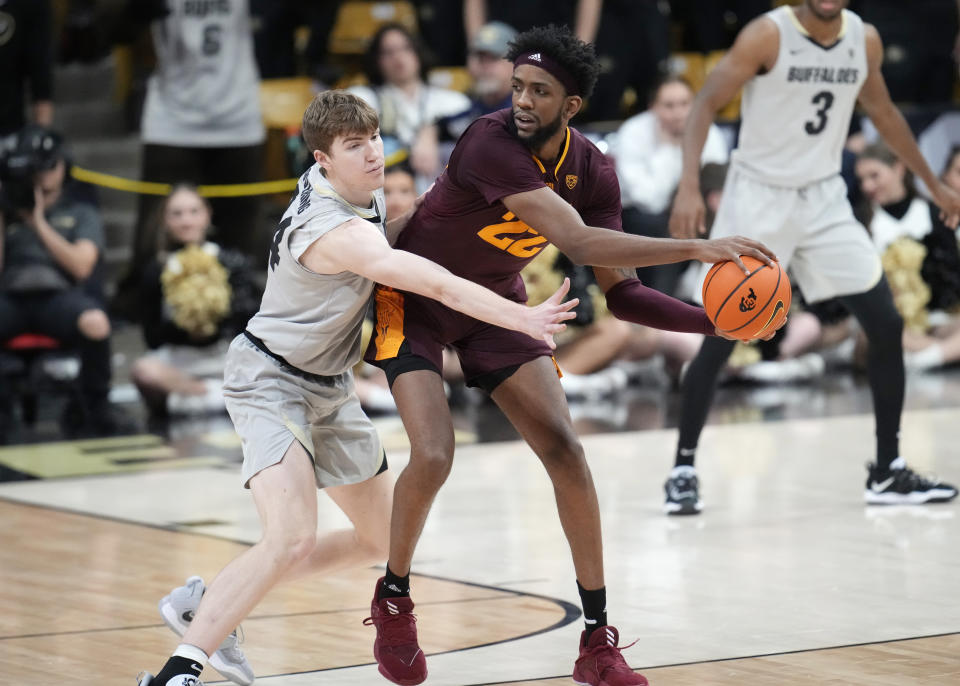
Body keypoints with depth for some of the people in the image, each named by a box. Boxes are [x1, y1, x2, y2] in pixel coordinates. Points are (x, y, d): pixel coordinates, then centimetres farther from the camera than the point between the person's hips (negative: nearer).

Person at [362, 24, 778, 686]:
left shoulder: (591, 171, -12)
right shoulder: (491, 143, -33)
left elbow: (621, 294, -10)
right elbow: (577, 241, -43)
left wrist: (716, 320, -25)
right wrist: (698, 248, -47)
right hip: (415, 301, -5)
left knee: (566, 453, -7)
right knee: (433, 457, -21)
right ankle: (393, 600, 8)